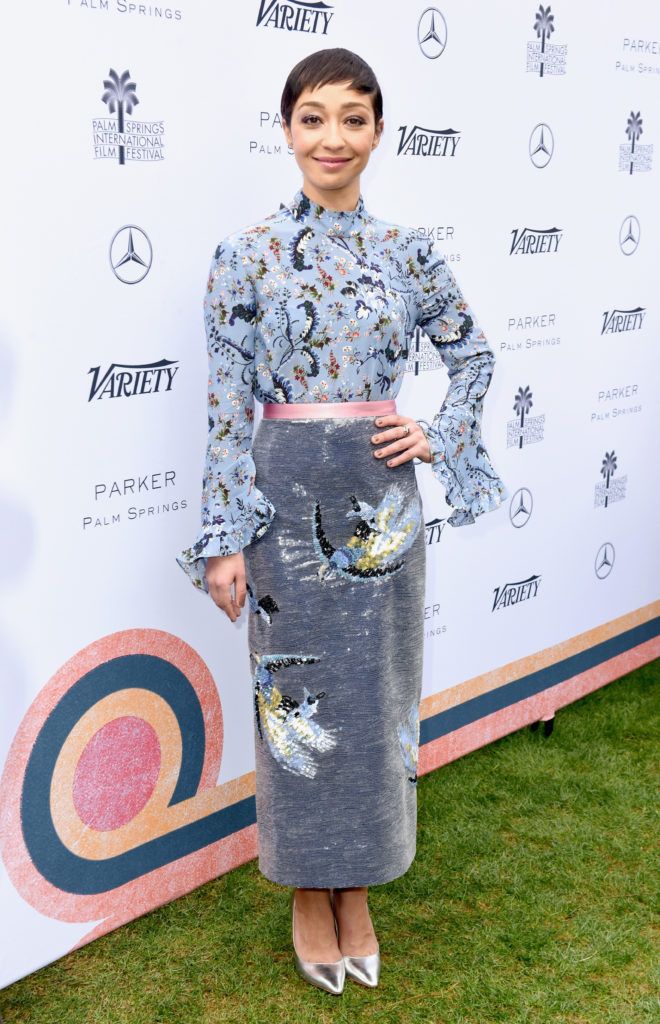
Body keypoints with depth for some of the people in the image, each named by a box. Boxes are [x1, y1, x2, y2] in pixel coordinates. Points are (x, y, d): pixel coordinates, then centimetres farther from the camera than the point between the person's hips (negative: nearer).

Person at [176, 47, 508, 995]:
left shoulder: (405, 251, 4)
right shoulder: (247, 254, -3)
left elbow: (473, 353, 17)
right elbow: (228, 406, -5)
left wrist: (440, 438, 2)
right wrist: (224, 539, -8)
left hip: (381, 500, 2)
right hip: (286, 502, -2)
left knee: (374, 694, 10)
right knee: (298, 694, 7)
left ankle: (357, 891, 30)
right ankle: (308, 894, 28)